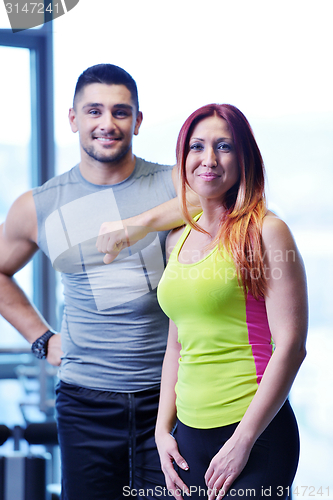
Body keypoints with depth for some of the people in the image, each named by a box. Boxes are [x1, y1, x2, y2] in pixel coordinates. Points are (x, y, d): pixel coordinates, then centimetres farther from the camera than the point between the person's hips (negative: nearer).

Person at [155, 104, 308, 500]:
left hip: (256, 434, -6)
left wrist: (243, 440, -14)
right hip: (189, 434, 6)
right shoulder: (178, 241, 10)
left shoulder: (266, 231, -8)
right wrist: (163, 429, 9)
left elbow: (290, 345, -13)